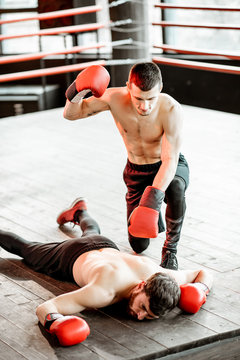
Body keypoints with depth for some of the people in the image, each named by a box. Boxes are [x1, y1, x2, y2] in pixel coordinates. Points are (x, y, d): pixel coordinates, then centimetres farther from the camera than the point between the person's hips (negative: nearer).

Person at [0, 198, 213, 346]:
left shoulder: (163, 277, -39)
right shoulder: (105, 292, -52)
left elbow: (205, 274, -19)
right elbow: (44, 308, -52)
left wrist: (200, 288, -40)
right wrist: (56, 324, -73)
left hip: (107, 247, 4)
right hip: (71, 257, -4)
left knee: (92, 232, 43)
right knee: (24, 248, 27)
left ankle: (79, 211, 72)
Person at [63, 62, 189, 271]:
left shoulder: (171, 110, -32)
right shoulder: (114, 98, -23)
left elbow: (170, 160, -36)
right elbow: (71, 114, -13)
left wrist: (154, 197, -50)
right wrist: (75, 95, -36)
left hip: (170, 167, -3)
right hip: (137, 173, 3)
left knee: (175, 188, -42)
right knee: (139, 246, 1)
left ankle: (170, 248, -18)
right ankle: (154, 218, 37)